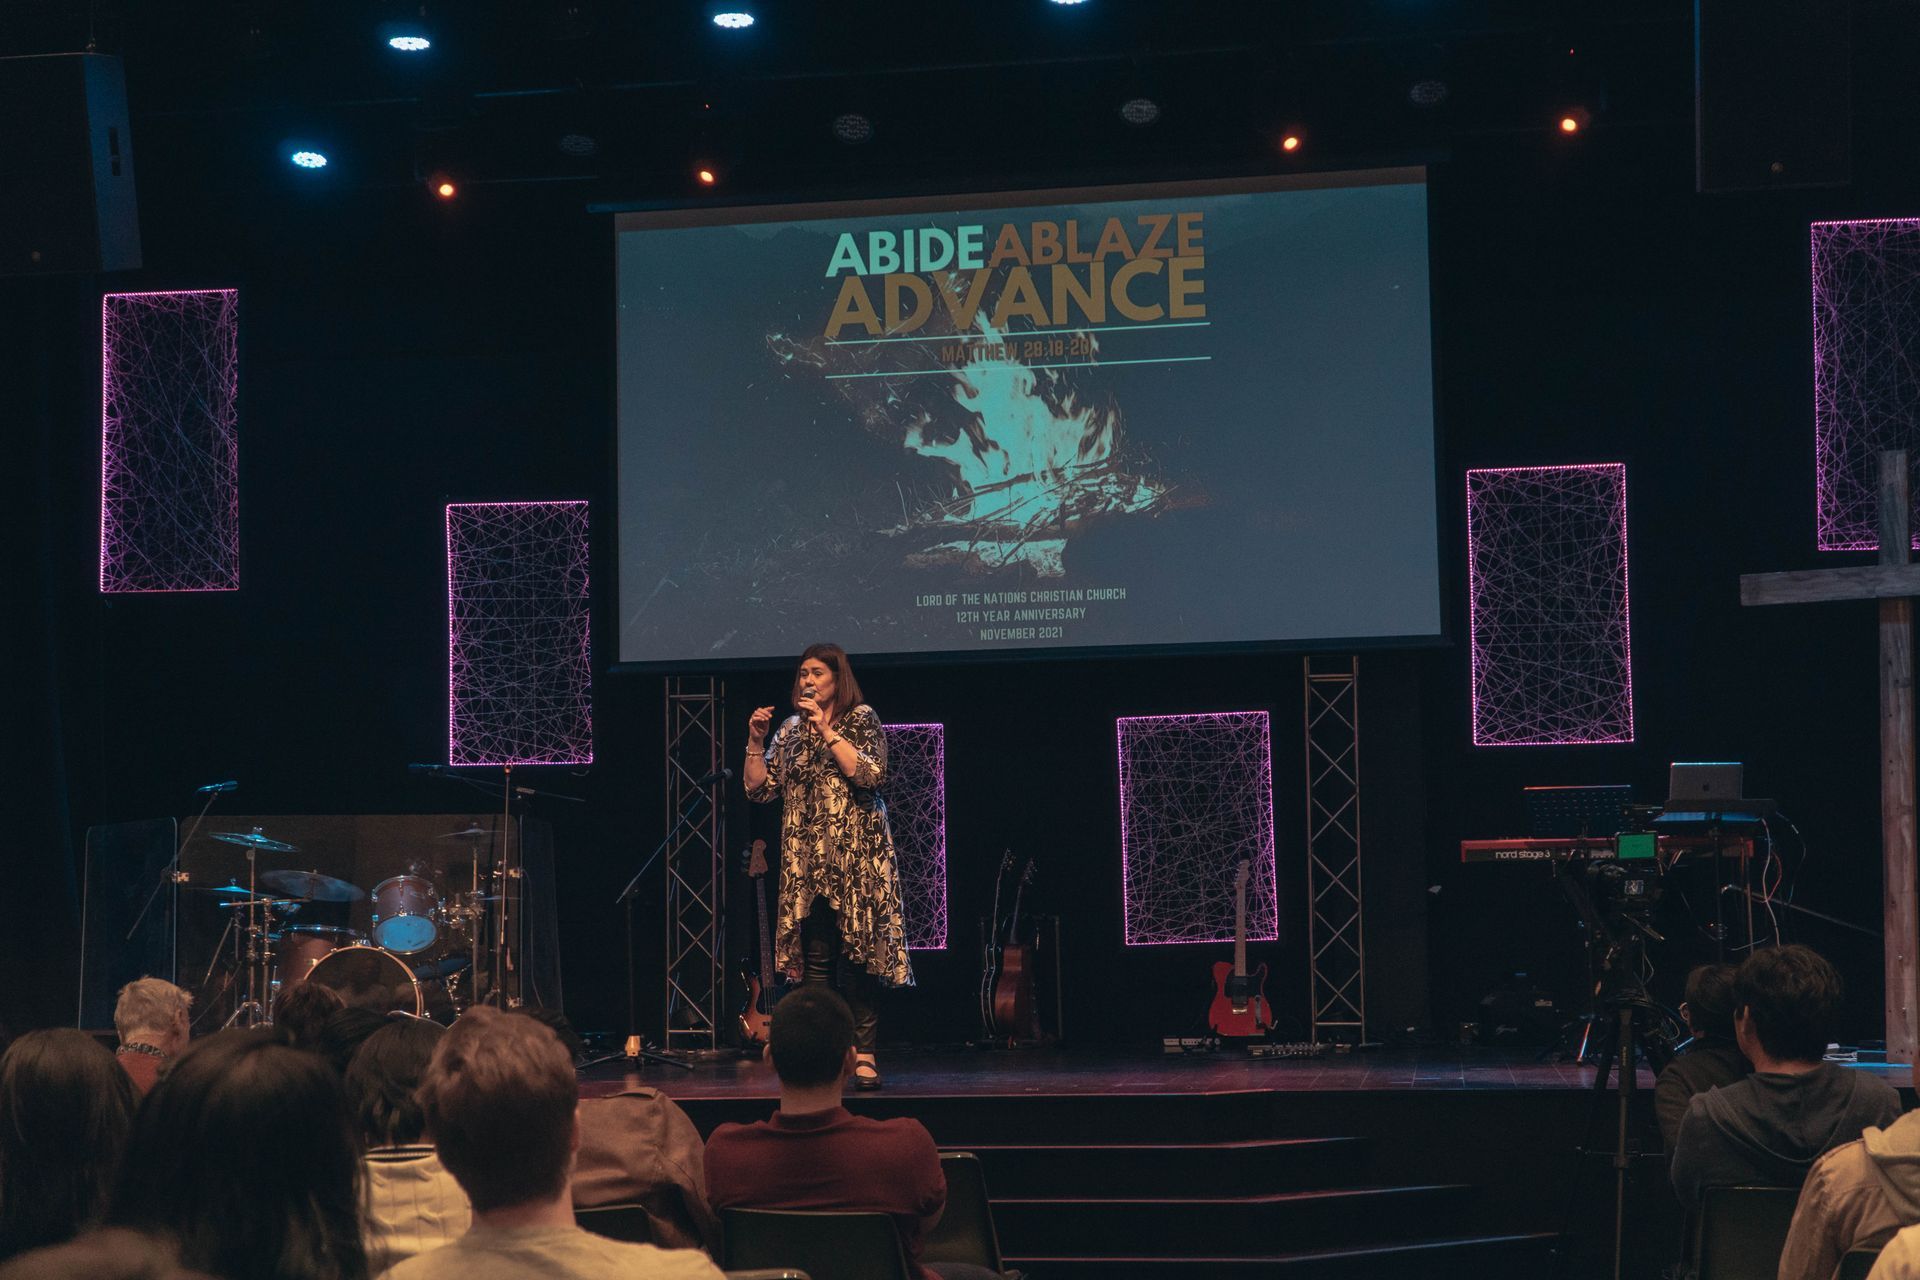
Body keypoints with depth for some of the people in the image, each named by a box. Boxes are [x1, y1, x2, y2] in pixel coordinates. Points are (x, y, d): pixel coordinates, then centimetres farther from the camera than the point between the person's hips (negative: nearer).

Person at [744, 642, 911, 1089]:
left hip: (855, 859, -4)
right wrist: (756, 741, 0)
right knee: (814, 959, 1)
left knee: (855, 954, -7)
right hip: (805, 863, 4)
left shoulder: (861, 720, 1)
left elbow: (870, 775, -14)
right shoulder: (791, 729, 14)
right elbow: (759, 789, 12)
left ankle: (863, 1053, -5)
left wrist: (827, 731, -14)